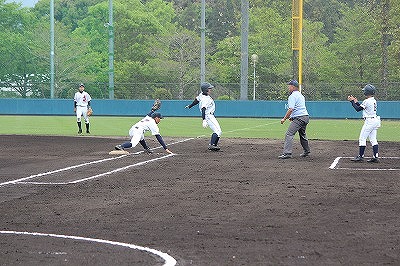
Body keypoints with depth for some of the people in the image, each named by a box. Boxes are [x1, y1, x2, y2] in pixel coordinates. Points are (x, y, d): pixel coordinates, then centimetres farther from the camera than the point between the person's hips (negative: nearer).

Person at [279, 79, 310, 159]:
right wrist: (292, 117, 24)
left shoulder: (292, 96, -10)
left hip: (299, 118, -10)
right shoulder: (301, 95, 21)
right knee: (302, 134, 25)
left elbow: (291, 109, -20)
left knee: (289, 134, -15)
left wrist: (284, 119, -16)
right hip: (306, 117, 10)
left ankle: (287, 153, -25)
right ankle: (306, 151, 36)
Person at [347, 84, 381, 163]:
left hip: (369, 121, -9)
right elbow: (363, 107, 21)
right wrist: (356, 102, 20)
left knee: (362, 138, -2)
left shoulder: (367, 101, -16)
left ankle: (360, 156, -1)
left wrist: (352, 101, 0)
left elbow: (358, 109, -10)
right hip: (375, 121, 9)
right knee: (373, 139, 10)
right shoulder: (374, 100, 13)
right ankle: (376, 157, 6)